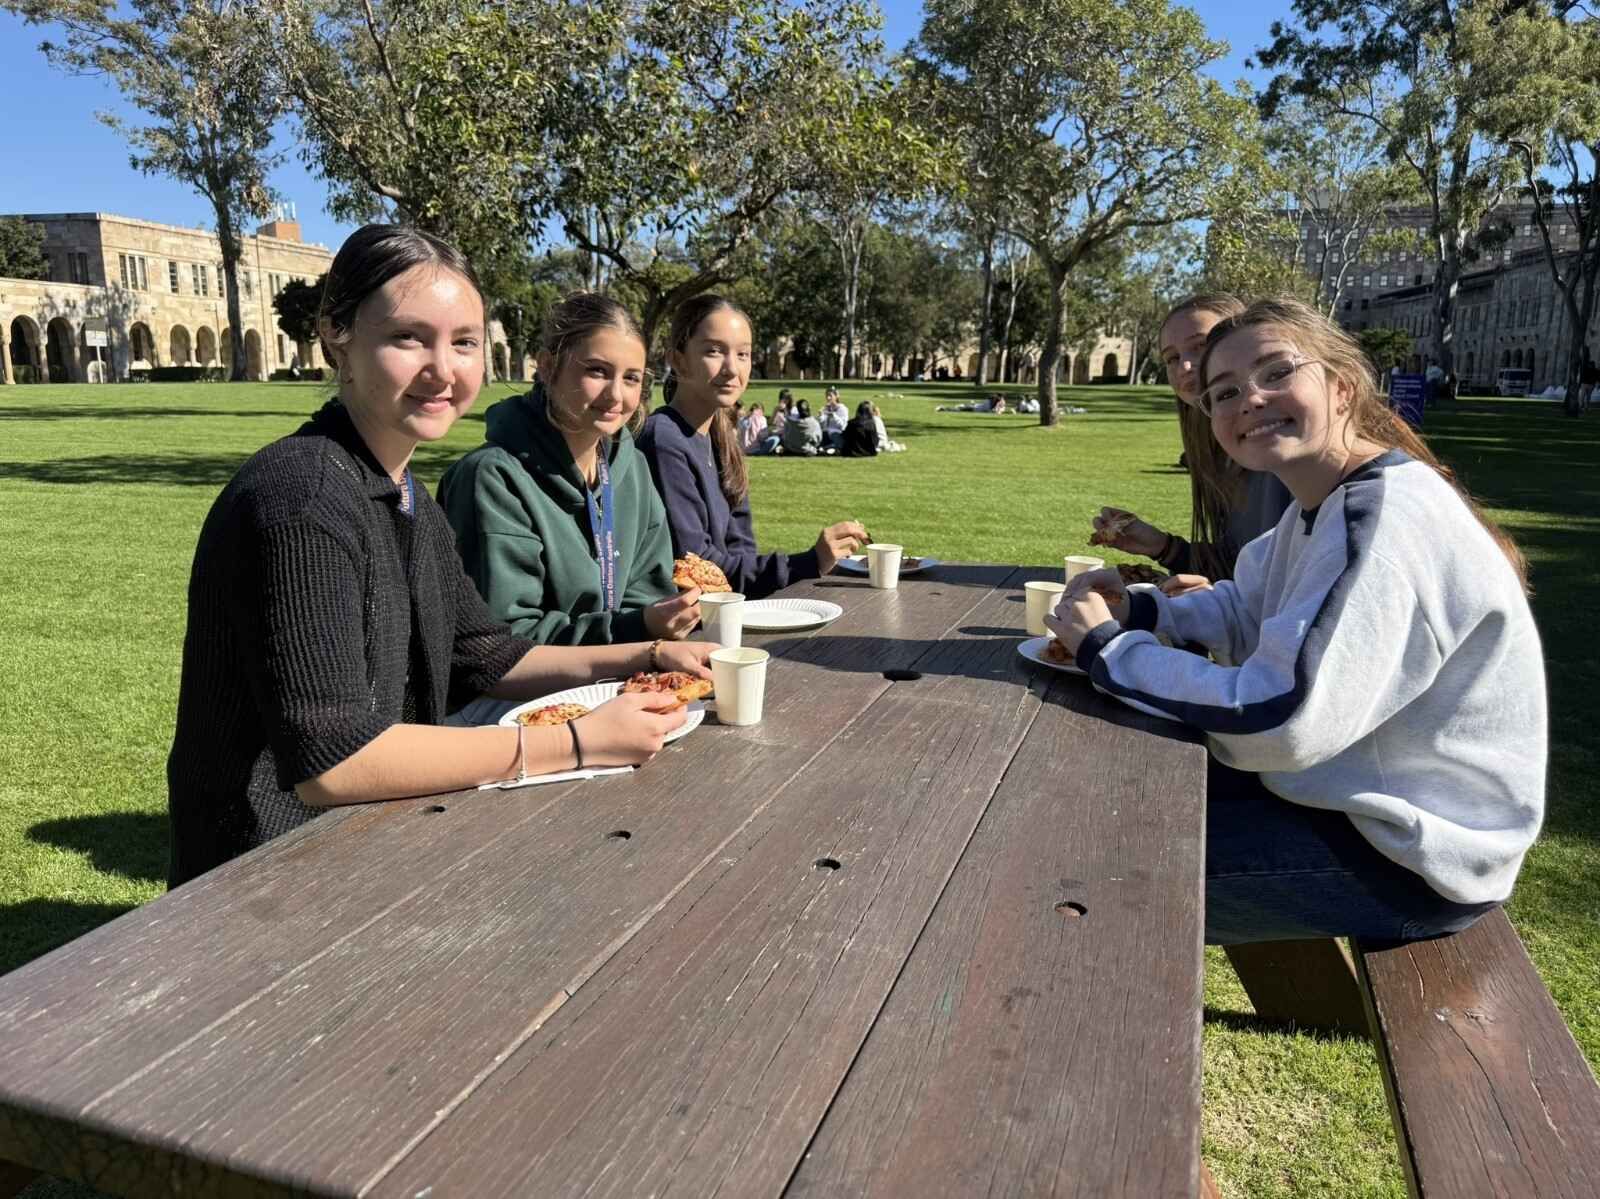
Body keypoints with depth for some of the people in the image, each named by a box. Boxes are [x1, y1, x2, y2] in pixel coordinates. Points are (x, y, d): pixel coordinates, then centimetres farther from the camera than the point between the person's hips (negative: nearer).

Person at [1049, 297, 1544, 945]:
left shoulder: (1388, 522, -28)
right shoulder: (1323, 502, 5)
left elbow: (1280, 723, -34)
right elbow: (1247, 615, 15)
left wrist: (1108, 648, -22)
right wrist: (1135, 608, -5)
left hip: (1410, 858, -9)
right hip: (1360, 789, 10)